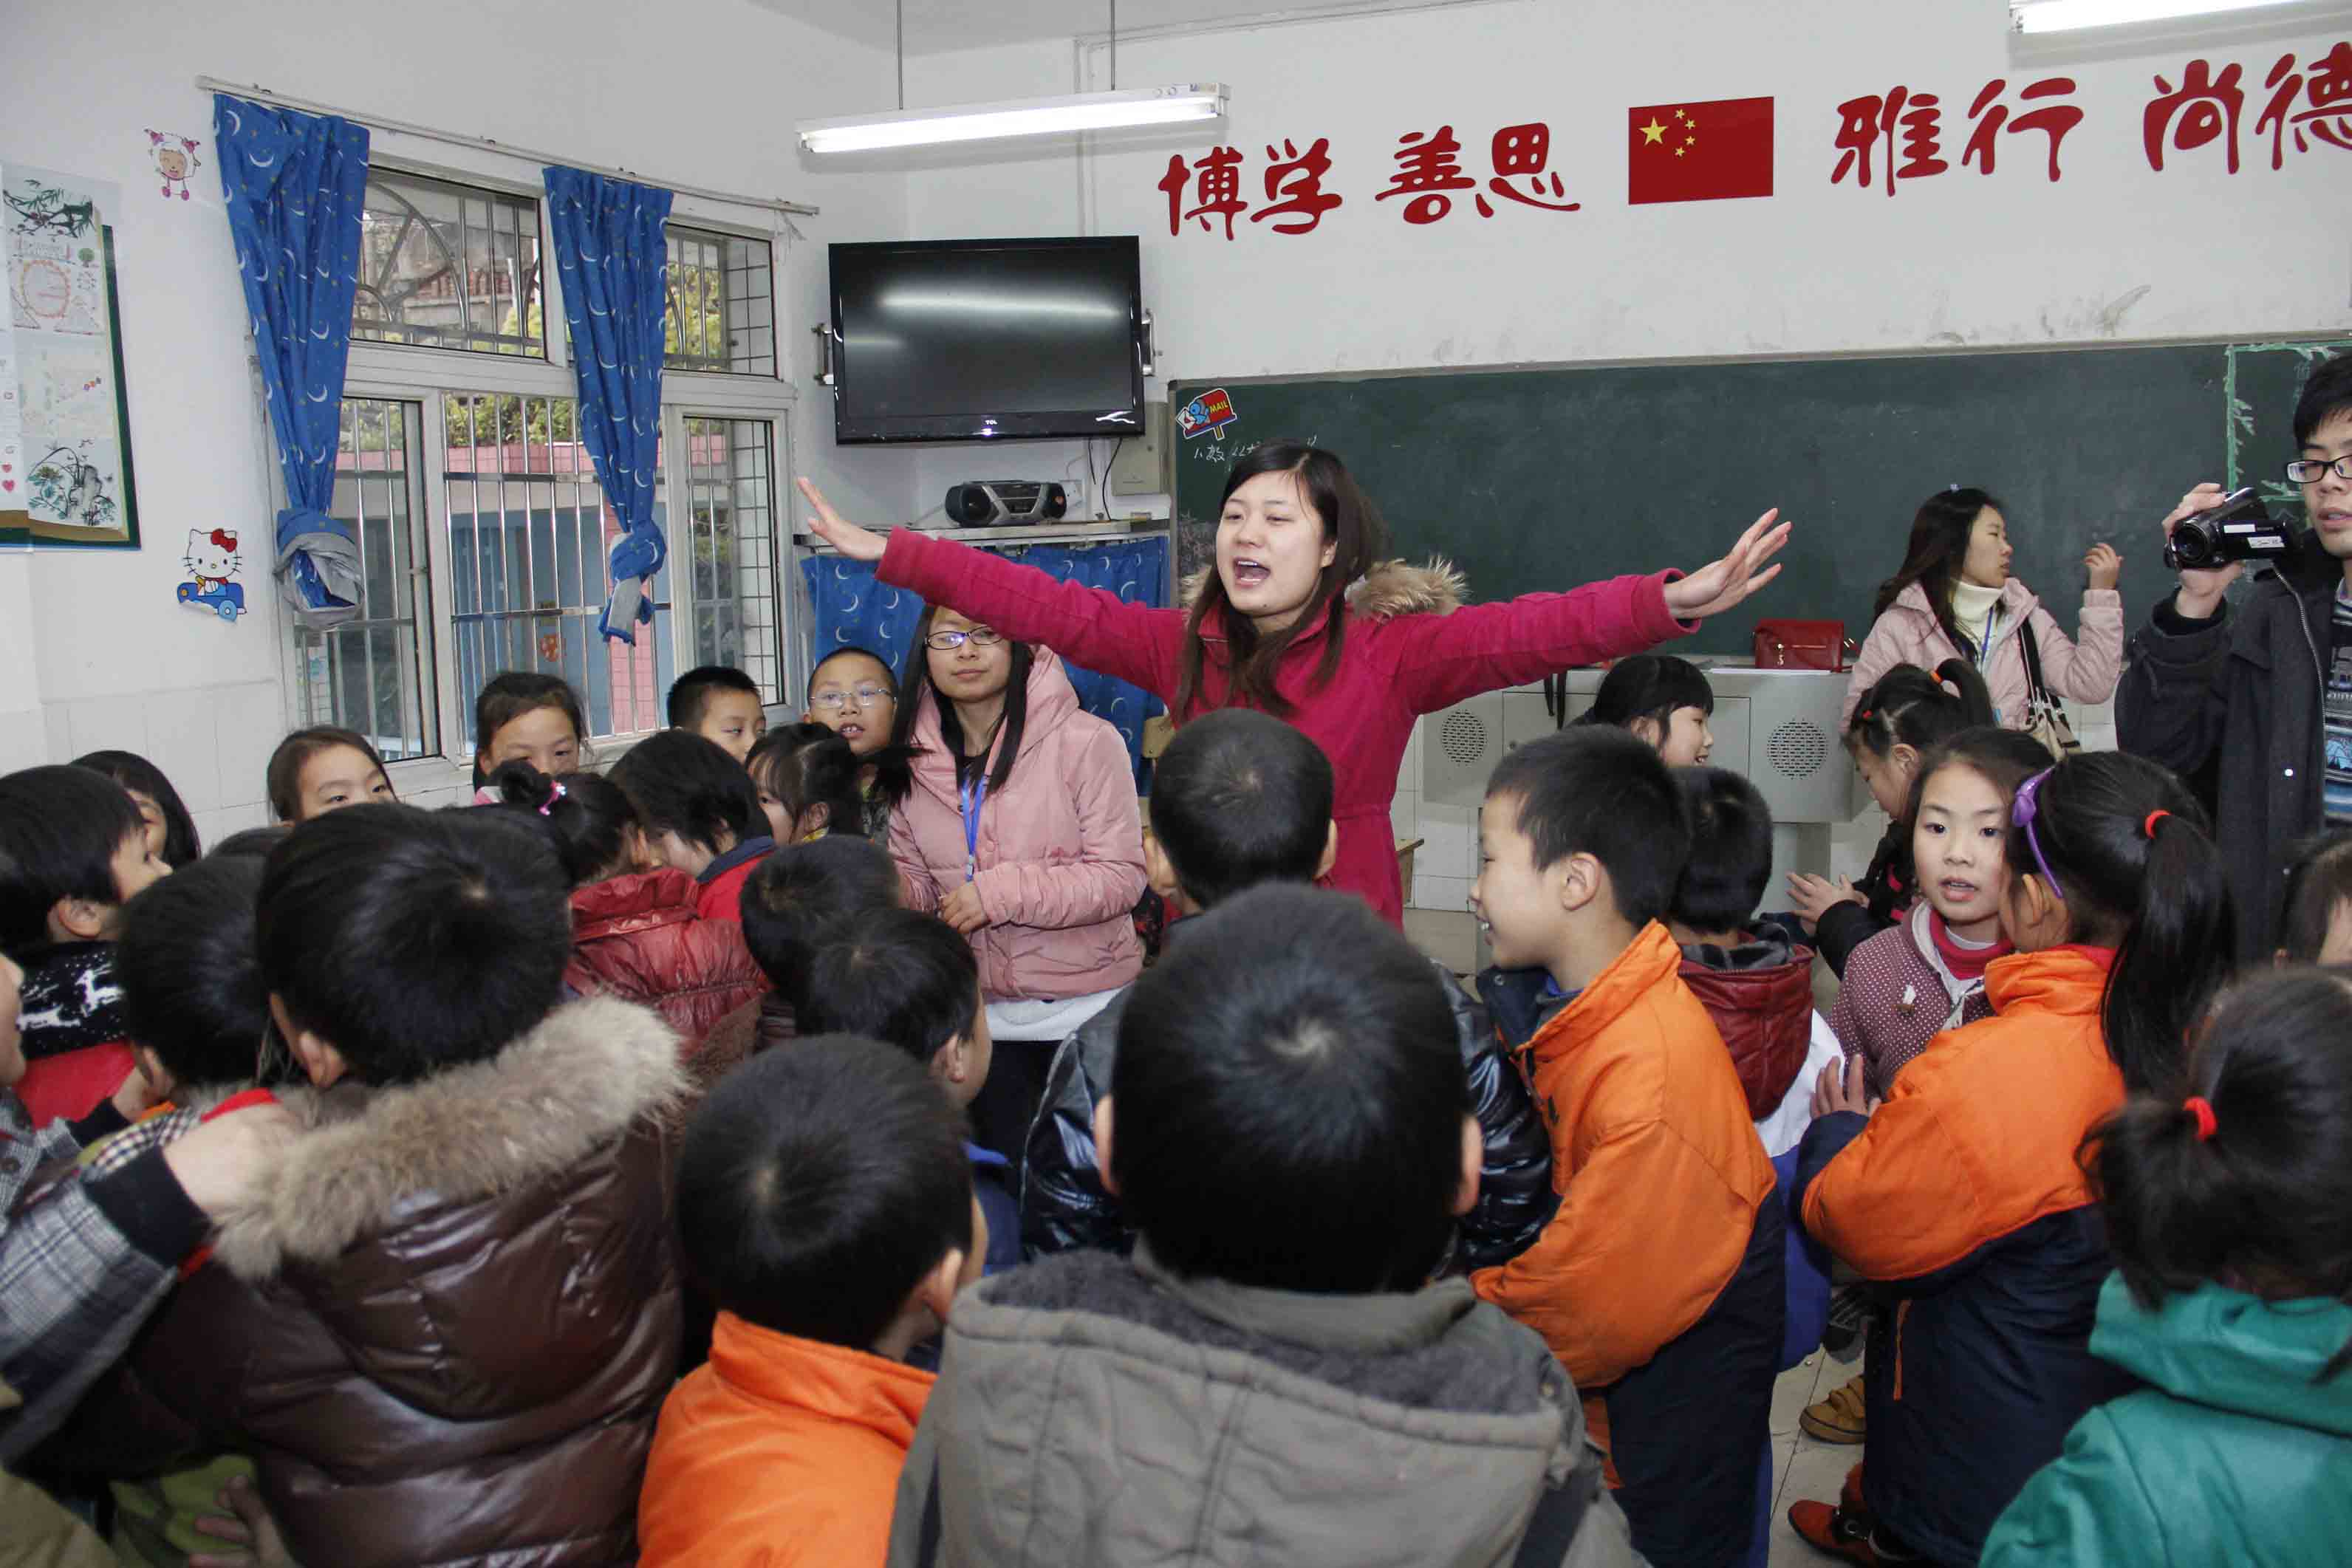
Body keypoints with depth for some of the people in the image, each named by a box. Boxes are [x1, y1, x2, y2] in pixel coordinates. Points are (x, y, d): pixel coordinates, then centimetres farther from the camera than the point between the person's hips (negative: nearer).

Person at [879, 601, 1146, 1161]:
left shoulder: (1085, 741, -15)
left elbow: (1123, 875, -17)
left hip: (1085, 1012, -4)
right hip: (982, 1014, 4)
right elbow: (916, 880, 7)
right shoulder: (914, 762, 0)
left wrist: (1002, 891, -25)